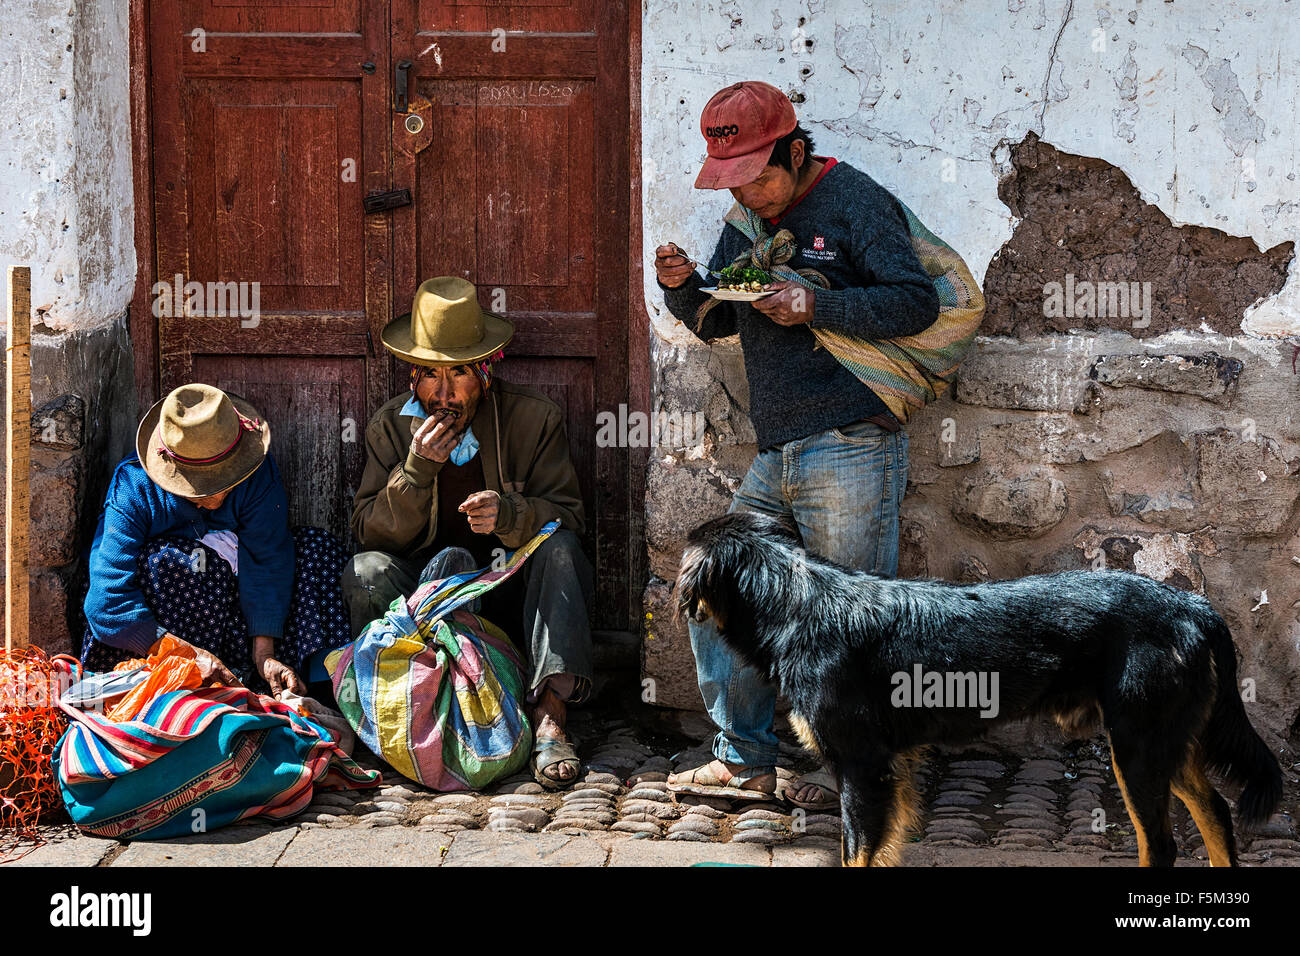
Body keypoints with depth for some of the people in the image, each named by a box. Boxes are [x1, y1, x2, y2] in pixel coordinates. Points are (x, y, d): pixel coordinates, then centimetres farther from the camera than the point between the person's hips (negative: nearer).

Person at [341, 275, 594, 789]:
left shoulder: (535, 418, -1)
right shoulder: (389, 428, 3)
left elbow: (567, 516, -7)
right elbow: (371, 534, -3)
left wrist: (509, 513, -28)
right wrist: (415, 471, -20)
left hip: (513, 598, 0)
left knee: (559, 549, -31)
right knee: (366, 571, -27)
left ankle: (549, 720, -41)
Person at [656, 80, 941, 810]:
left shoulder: (854, 201, -6)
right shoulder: (747, 221, 16)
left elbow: (918, 302, -12)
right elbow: (719, 321, 23)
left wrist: (816, 305, -19)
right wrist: (683, 286, 2)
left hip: (851, 449, -8)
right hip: (776, 459, 8)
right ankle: (746, 762, 18)